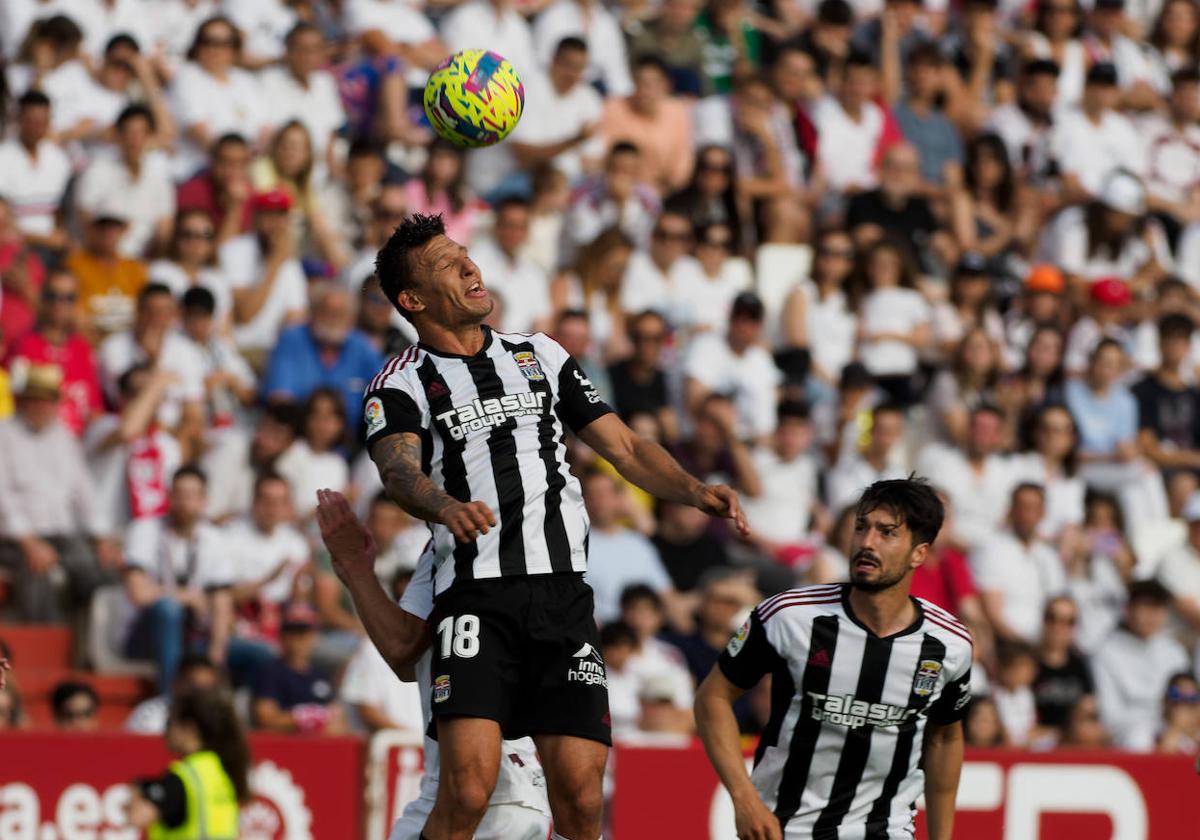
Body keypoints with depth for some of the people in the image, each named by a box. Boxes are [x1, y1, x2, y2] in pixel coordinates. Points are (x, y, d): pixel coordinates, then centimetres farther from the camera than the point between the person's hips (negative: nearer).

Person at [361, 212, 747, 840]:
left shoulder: (540, 356, 21)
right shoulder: (401, 385, 6)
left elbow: (623, 447, 20)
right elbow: (399, 470, -14)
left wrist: (693, 490, 1)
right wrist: (446, 506, -37)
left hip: (564, 594, 4)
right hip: (477, 595, -4)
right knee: (468, 789, -20)